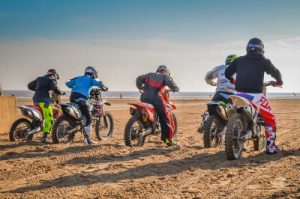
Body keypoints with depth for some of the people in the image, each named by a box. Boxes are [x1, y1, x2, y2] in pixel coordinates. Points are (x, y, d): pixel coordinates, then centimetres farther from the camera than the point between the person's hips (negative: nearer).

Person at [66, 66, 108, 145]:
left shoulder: (78, 78, 26)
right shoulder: (90, 79, 11)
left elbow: (67, 83, 29)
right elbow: (98, 83, -7)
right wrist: (104, 88, 13)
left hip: (72, 96, 7)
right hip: (81, 98, -7)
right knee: (87, 118, -6)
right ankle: (88, 139, -9)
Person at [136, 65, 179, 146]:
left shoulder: (150, 75, 24)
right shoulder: (165, 76, 11)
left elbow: (139, 78, 22)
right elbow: (170, 82, -10)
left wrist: (140, 87, 37)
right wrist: (175, 88, 7)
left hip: (144, 98, 5)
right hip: (156, 98, -4)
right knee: (165, 118, 3)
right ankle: (168, 139, -1)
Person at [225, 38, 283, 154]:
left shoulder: (239, 60, 11)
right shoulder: (263, 61, 4)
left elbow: (227, 73, 17)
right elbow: (275, 72, 17)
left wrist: (234, 81, 38)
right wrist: (279, 82, 38)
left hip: (240, 94, 4)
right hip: (255, 95, -3)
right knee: (270, 118, 11)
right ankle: (271, 147, 7)